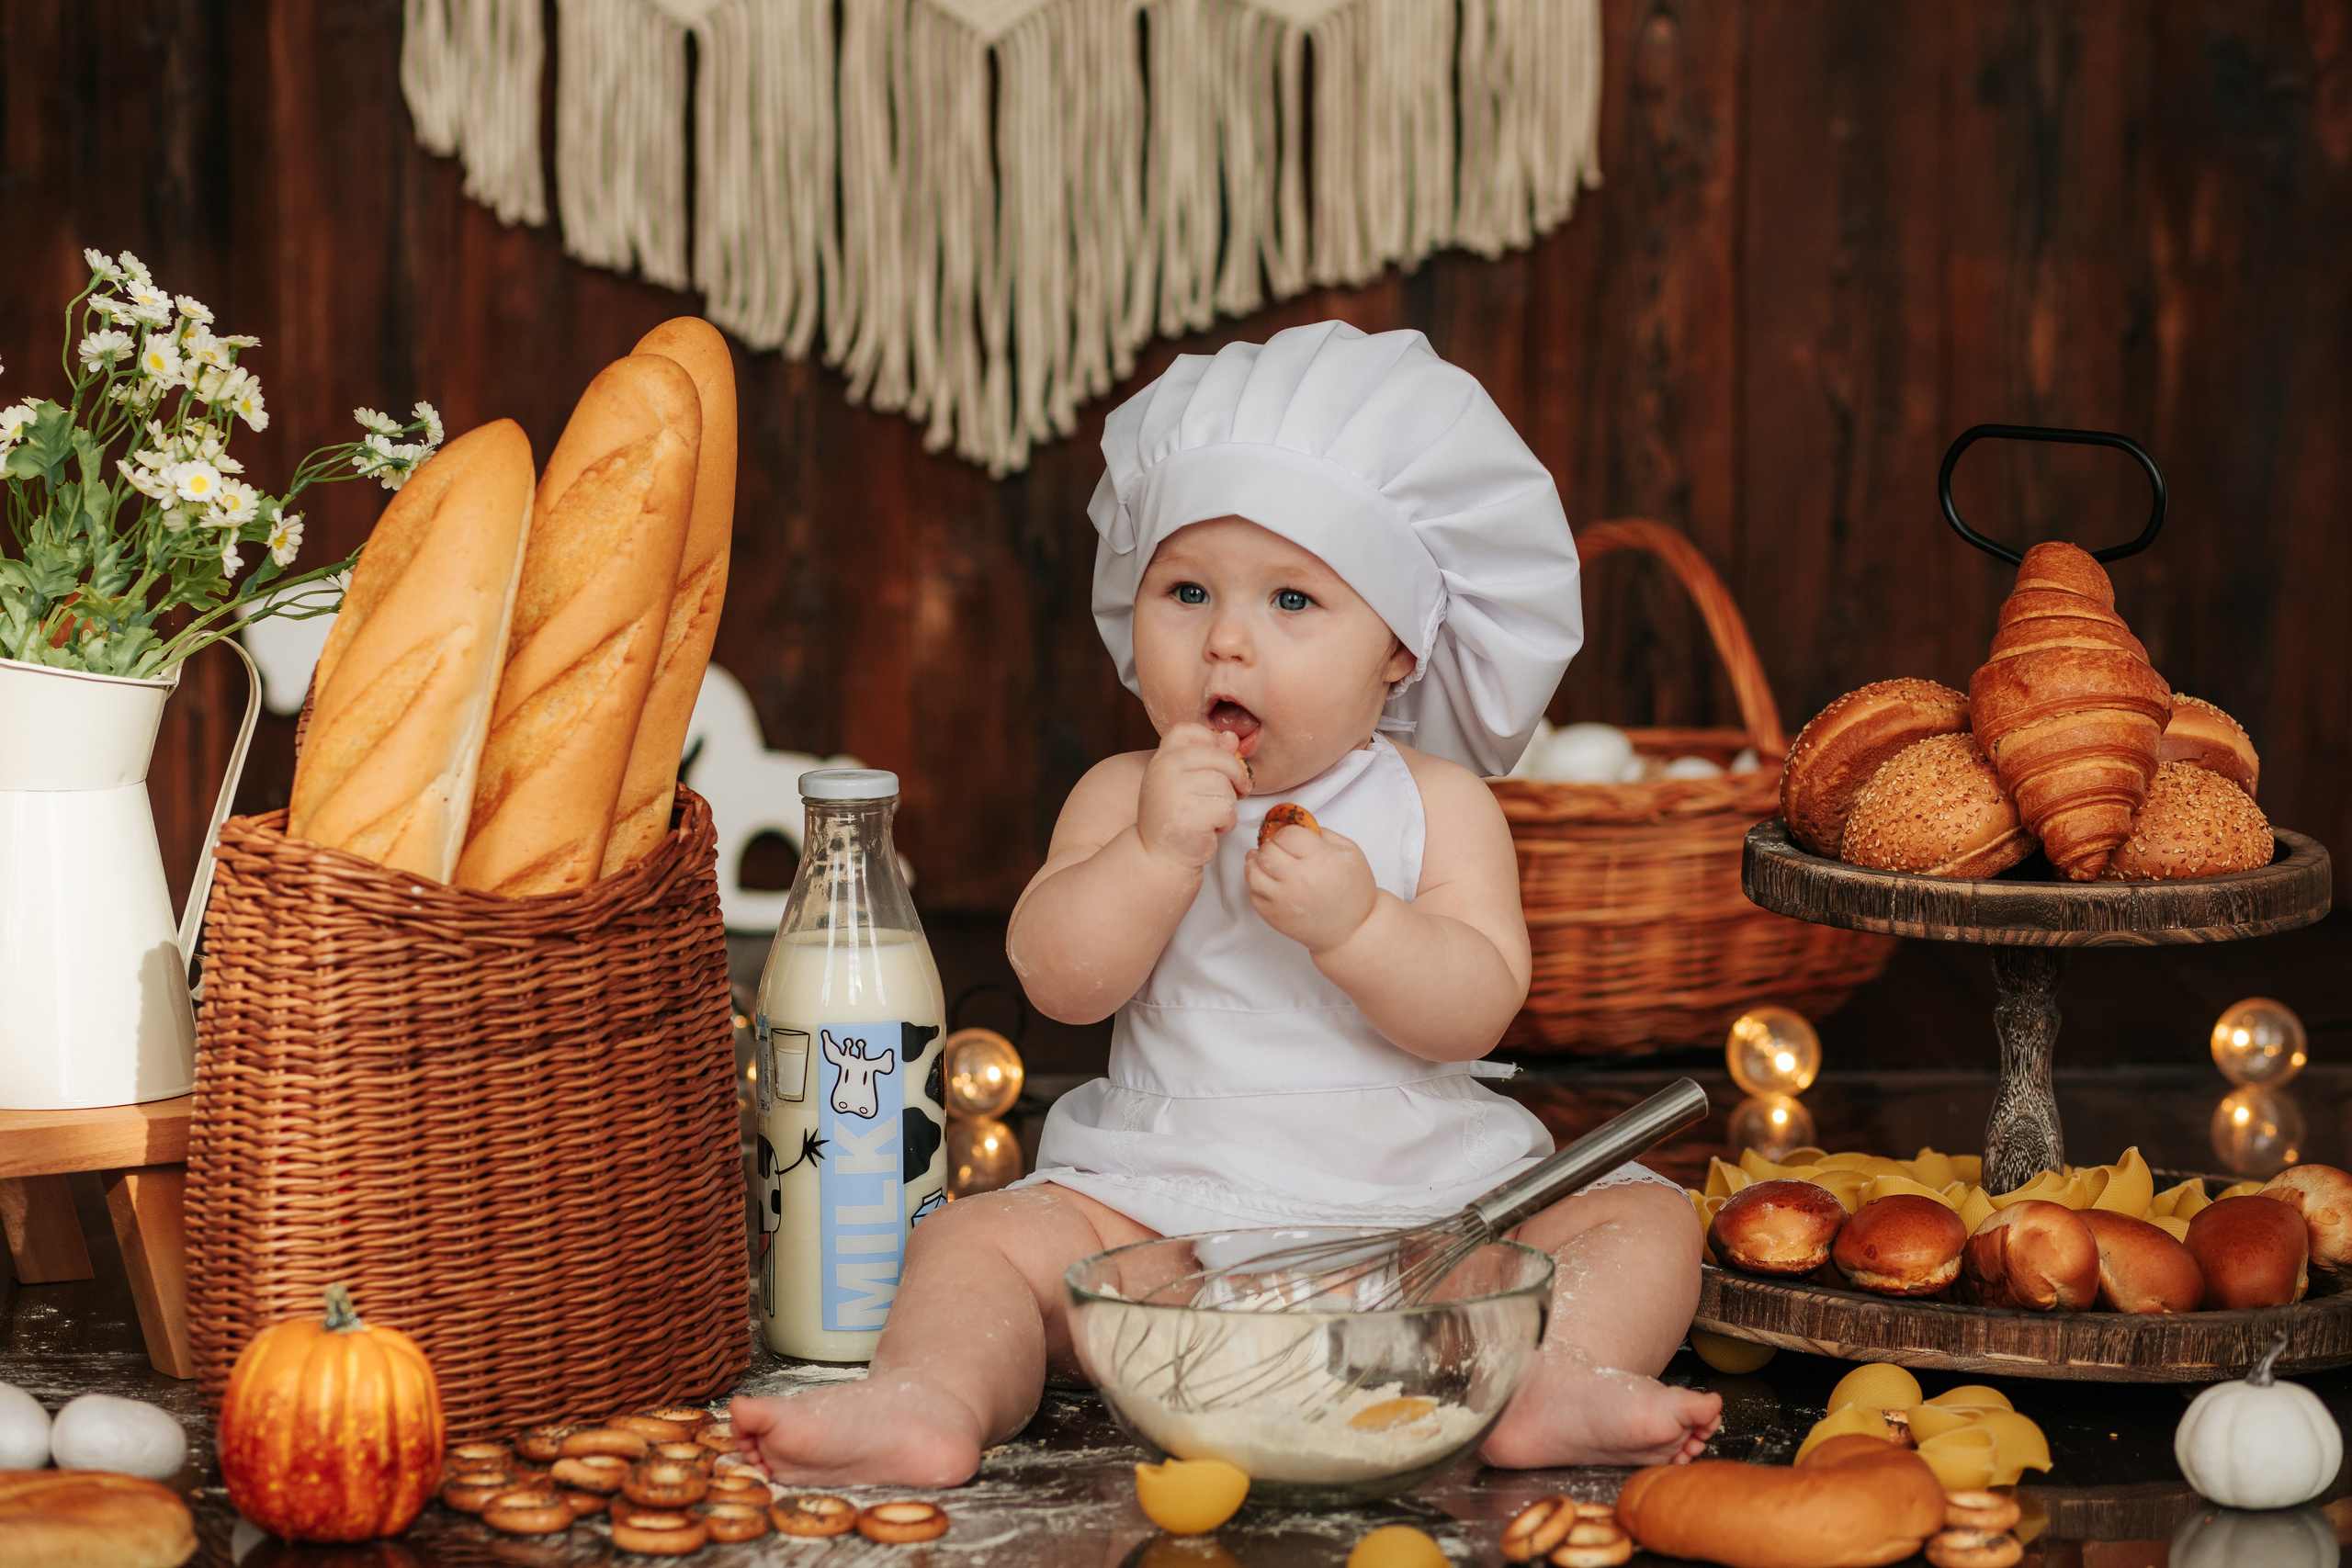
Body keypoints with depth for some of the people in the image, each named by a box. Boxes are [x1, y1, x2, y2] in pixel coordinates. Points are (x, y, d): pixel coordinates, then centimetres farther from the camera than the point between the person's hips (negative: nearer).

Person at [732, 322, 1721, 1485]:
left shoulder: (1437, 806, 1)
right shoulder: (1125, 797, 4)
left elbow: (1475, 1009, -11)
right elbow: (1058, 978, -9)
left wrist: (1356, 923, -27)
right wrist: (1157, 852, -22)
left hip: (1422, 1194, 0)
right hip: (1164, 1204, 0)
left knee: (1643, 1218, -16)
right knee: (980, 1238, -20)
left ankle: (1561, 1377, -40)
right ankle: (930, 1400, -44)